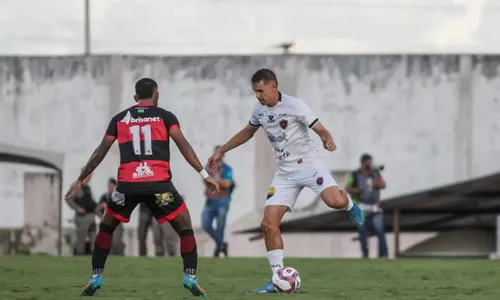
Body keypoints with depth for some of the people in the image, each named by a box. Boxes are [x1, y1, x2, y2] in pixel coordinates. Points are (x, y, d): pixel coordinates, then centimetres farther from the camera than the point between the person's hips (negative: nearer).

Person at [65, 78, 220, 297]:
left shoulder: (119, 119, 17)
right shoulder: (165, 116, 10)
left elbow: (100, 152, 18)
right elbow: (183, 145, -2)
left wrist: (80, 180, 26)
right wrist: (204, 174, -3)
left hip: (128, 184, 2)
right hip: (158, 183, -2)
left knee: (106, 228, 22)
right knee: (185, 228, 11)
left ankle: (95, 278, 15)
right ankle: (190, 277, -5)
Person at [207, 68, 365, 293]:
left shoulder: (295, 106, -14)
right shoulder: (259, 111, 5)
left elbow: (321, 130, -13)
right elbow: (247, 132, 24)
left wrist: (328, 141, -36)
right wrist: (221, 152, 23)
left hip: (308, 165, -5)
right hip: (284, 173, 5)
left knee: (335, 201, -32)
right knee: (268, 224, -8)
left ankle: (348, 204, 9)